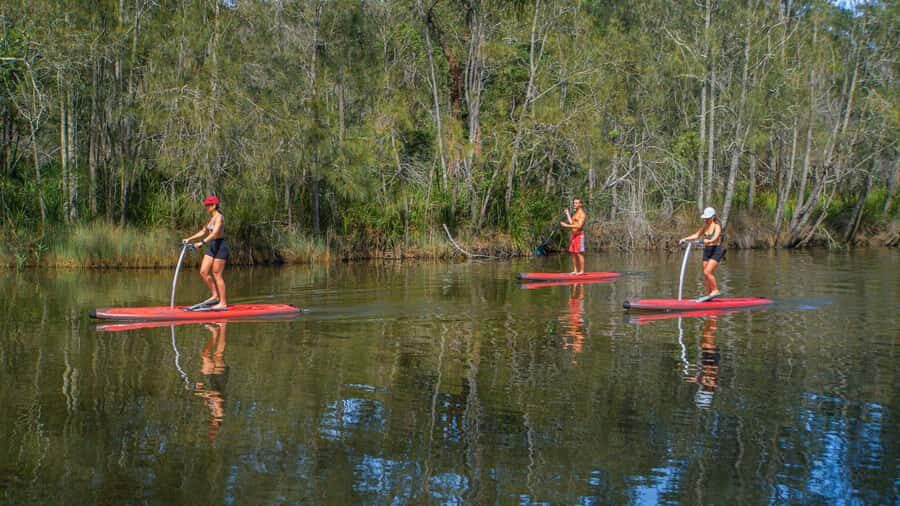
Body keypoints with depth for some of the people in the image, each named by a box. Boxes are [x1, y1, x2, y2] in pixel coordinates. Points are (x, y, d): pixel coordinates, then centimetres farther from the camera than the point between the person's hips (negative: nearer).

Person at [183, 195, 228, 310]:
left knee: (217, 275, -6)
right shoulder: (211, 218, 15)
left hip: (220, 246, -9)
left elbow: (215, 233, -27)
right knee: (203, 272, 5)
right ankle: (215, 296, 15)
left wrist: (202, 242, -35)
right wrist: (189, 239, 19)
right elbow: (203, 232, 26)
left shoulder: (219, 217, -14)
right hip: (212, 247, 9)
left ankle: (223, 303, -1)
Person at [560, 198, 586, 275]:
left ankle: (581, 271, -7)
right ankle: (575, 270, 11)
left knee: (579, 254, -9)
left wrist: (567, 225, -21)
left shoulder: (582, 214, -10)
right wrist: (567, 213, 17)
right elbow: (571, 223, 12)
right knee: (573, 253, 7)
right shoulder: (575, 213, 20)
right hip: (573, 235, 9)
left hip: (579, 235, -9)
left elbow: (579, 226, -19)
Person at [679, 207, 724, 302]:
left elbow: (715, 238, -27)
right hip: (707, 251, 8)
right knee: (706, 274, 6)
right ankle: (709, 294, 14)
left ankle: (715, 291, -5)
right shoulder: (705, 226, 11)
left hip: (716, 250, -8)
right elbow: (696, 235, 18)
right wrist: (685, 239, 8)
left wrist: (709, 241, -46)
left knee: (707, 272, -17)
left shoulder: (717, 226, -11)